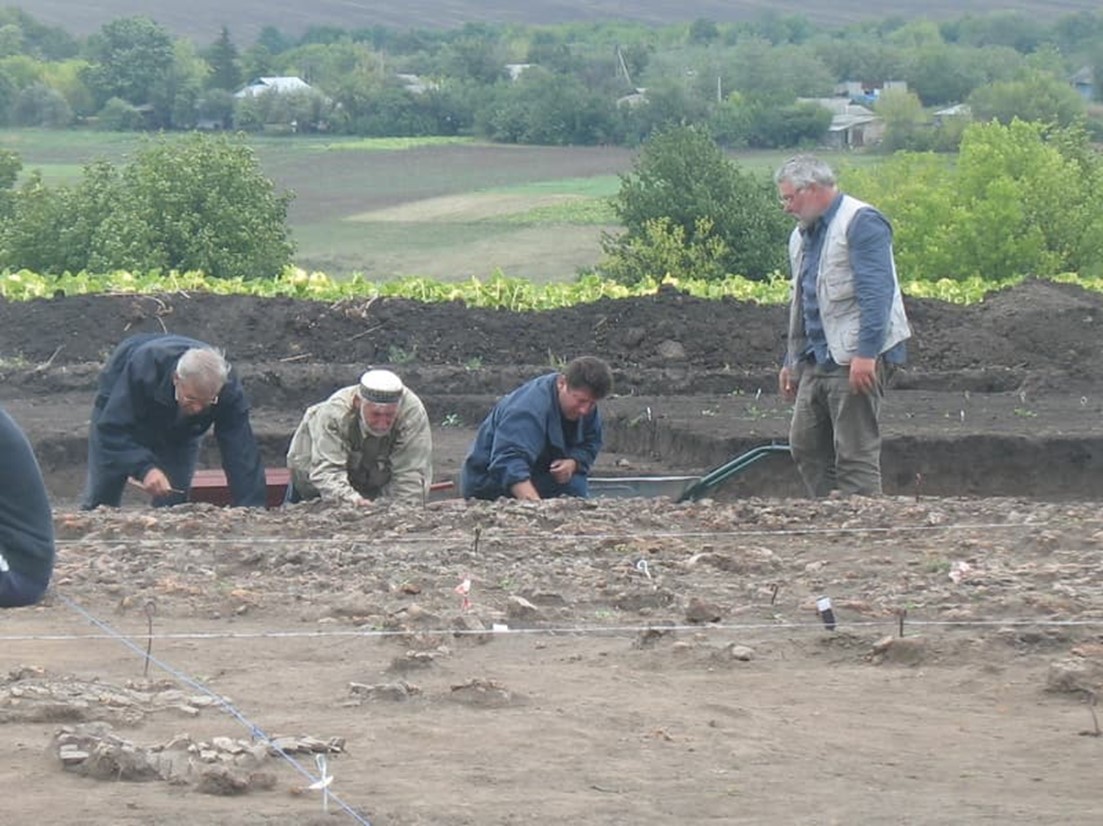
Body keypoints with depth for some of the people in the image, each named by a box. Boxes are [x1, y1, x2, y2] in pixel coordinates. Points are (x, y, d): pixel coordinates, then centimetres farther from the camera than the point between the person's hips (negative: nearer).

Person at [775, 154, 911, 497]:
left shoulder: (861, 223, -10)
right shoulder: (802, 236, 19)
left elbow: (877, 293, -19)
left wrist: (866, 354, -25)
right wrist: (792, 362, 26)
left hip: (856, 358, -9)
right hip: (818, 360, 9)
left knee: (855, 453, -8)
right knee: (805, 443, 8)